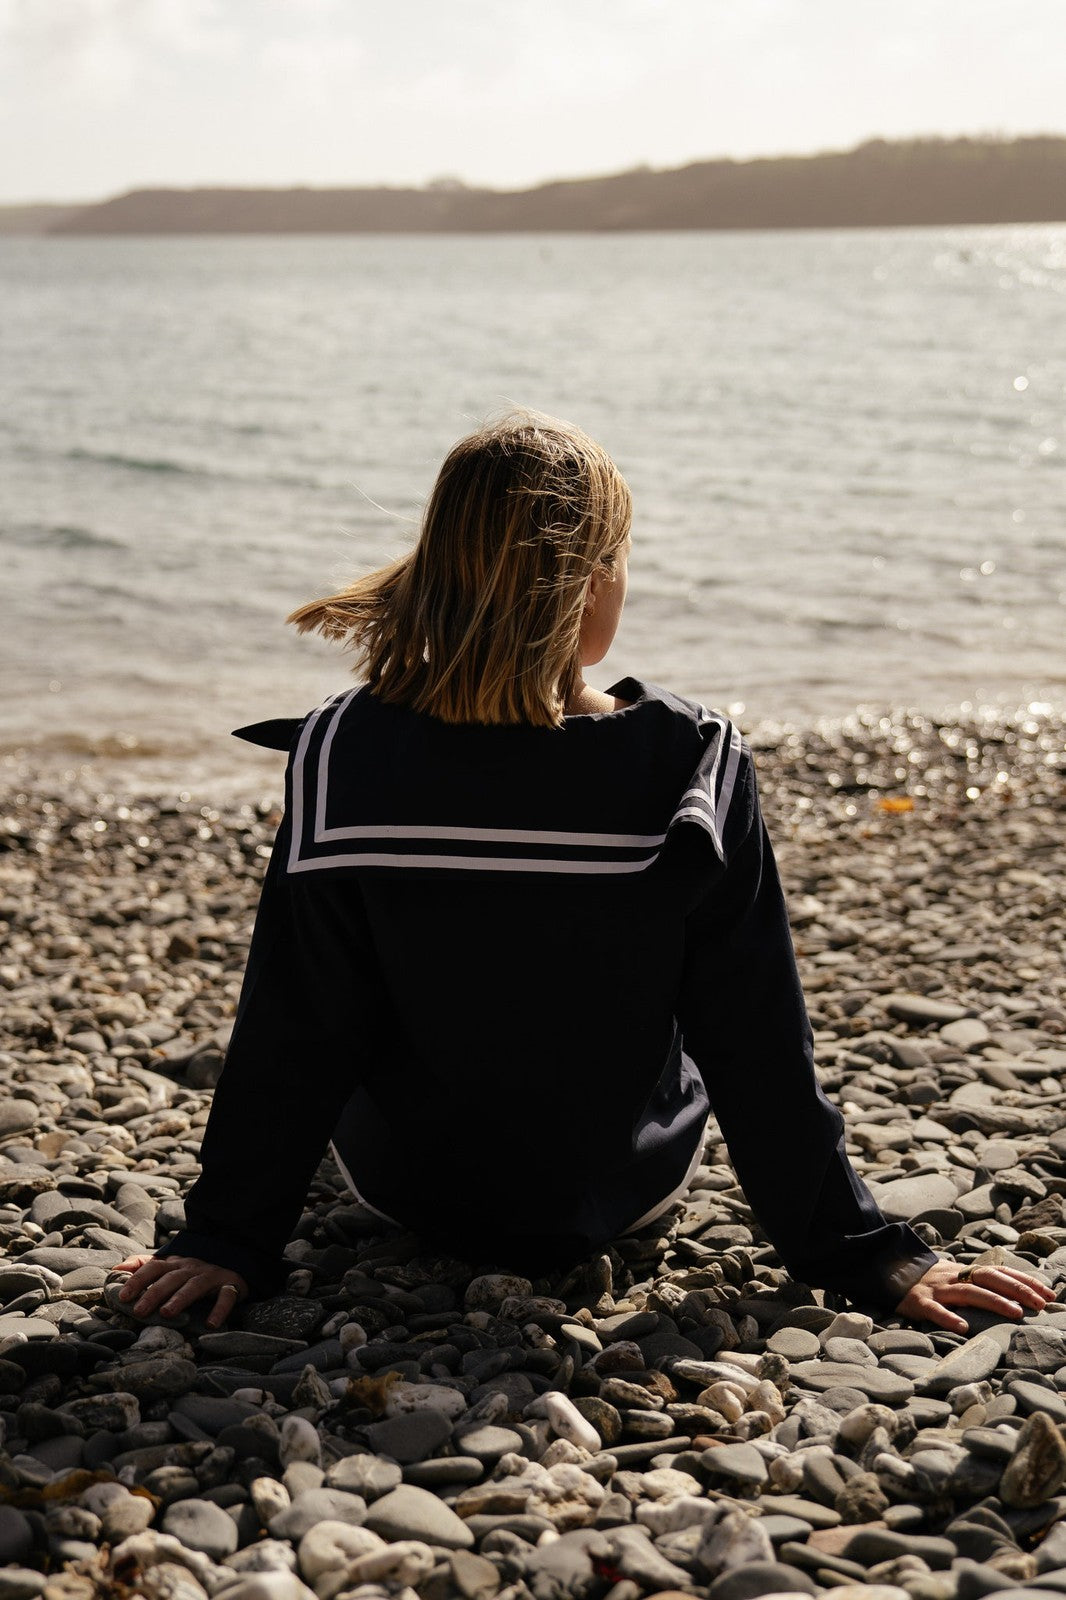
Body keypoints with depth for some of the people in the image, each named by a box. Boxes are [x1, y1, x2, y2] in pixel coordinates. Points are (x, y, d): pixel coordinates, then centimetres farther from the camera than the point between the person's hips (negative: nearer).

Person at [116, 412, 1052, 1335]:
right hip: (628, 1189, 0)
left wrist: (229, 1240, -5)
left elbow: (293, 1033, -16)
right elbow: (759, 1044, -18)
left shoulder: (344, 760, -24)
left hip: (406, 1185, 0)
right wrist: (865, 1258, -7)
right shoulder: (691, 770, -25)